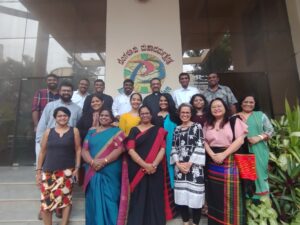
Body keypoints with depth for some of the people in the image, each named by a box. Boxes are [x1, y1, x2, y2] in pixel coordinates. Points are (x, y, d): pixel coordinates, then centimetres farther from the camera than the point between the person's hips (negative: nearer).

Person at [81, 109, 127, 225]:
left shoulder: (117, 132, 2)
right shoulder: (91, 131, 11)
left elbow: (119, 149, -9)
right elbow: (84, 150, 4)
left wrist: (104, 161, -19)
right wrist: (92, 161, -14)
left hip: (110, 173, -3)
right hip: (93, 173, 3)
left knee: (109, 200, 2)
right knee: (94, 200, 10)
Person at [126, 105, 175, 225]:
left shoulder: (159, 131, 7)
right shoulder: (134, 130, 5)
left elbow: (162, 149, -2)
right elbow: (130, 150, -6)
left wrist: (154, 165, -18)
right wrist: (145, 165, -17)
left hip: (155, 170, 0)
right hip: (138, 170, 0)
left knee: (154, 198, 7)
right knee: (138, 198, 6)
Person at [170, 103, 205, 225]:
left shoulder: (197, 126, -1)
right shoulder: (177, 129, 11)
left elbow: (200, 147, -8)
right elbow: (174, 148, 8)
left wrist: (189, 163, -11)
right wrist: (178, 163, -5)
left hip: (194, 166, -4)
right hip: (179, 167, 4)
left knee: (195, 196, 0)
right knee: (181, 196, 9)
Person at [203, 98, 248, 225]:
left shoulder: (234, 121, 0)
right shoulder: (208, 124, 12)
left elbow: (240, 140, -8)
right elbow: (204, 142, 7)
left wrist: (223, 154, -14)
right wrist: (212, 155, -9)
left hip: (230, 160, -3)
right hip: (212, 161, 3)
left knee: (230, 193, 0)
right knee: (215, 192, 9)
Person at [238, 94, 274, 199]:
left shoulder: (260, 115, 8)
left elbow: (270, 130, 4)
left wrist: (259, 137, -11)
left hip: (258, 152, 0)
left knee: (258, 171, 1)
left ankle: (259, 197, 14)